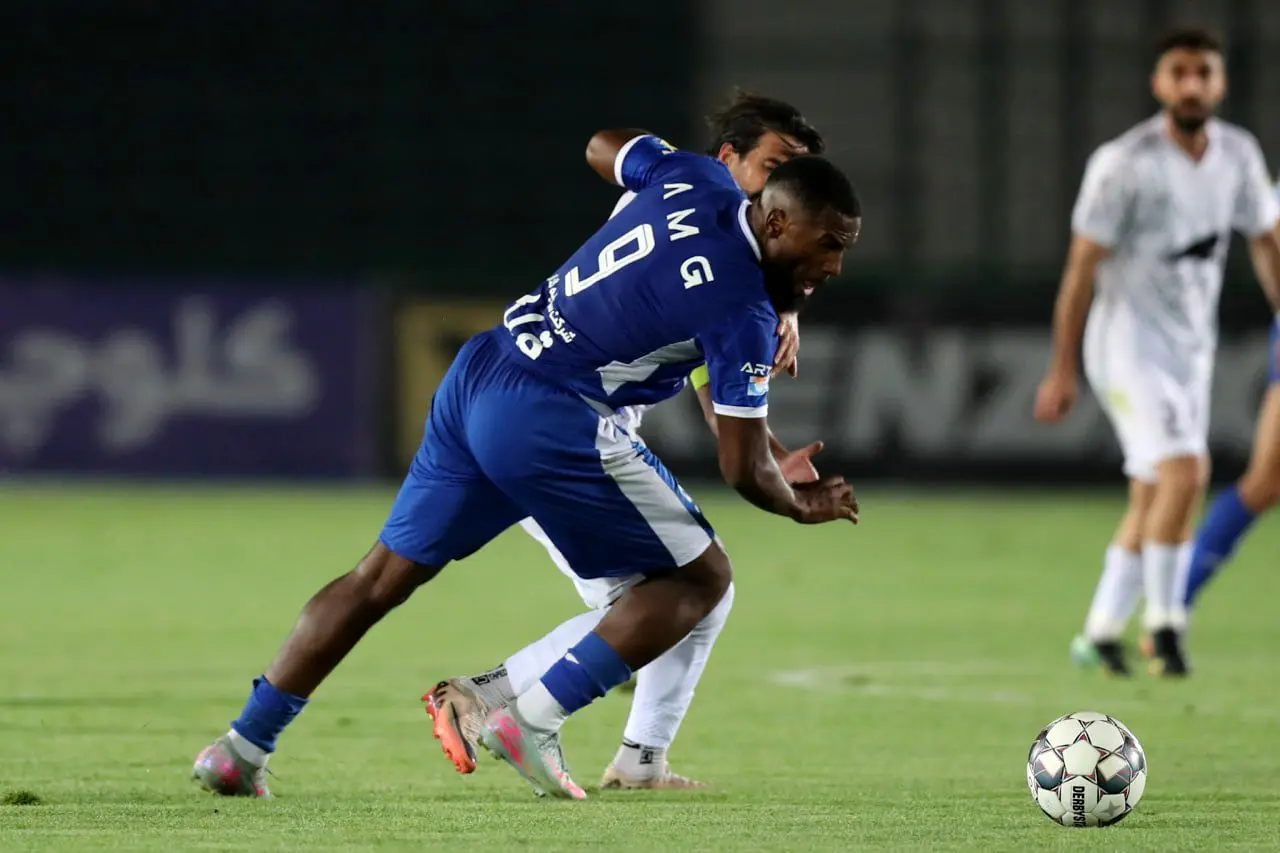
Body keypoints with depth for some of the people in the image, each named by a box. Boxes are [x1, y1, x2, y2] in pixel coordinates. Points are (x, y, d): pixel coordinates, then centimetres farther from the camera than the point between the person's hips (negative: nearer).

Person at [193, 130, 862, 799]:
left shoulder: (697, 180, 8)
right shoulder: (744, 312, -12)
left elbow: (603, 147, 32)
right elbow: (744, 469, -7)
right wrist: (801, 505, 15)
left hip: (476, 375, 8)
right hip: (550, 422, -8)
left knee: (382, 577, 18)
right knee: (700, 577, 4)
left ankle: (242, 748, 18)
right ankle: (533, 722, -4)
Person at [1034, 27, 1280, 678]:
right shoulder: (1123, 164, -14)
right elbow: (1082, 267, -11)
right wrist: (1061, 372, -10)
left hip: (1191, 349, 6)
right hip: (1129, 340, -6)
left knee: (1152, 497, 10)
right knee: (1183, 473, -20)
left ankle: (1100, 634, 20)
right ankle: (1163, 624, -10)